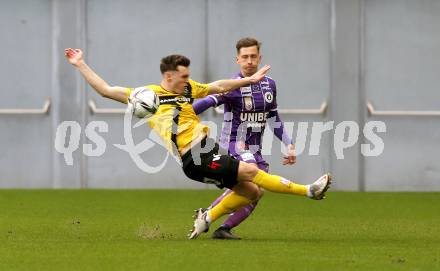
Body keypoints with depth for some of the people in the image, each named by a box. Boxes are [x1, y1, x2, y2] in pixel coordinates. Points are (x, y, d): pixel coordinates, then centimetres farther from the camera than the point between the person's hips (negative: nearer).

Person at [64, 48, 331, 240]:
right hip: (196, 160, -8)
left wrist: (249, 80, 22)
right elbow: (106, 90, 0)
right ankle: (308, 191, -11)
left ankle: (207, 218, 16)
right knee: (250, 171, -17)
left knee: (251, 191, 3)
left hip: (209, 149, 8)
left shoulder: (188, 88, 13)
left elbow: (219, 86, 25)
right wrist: (81, 64, -2)